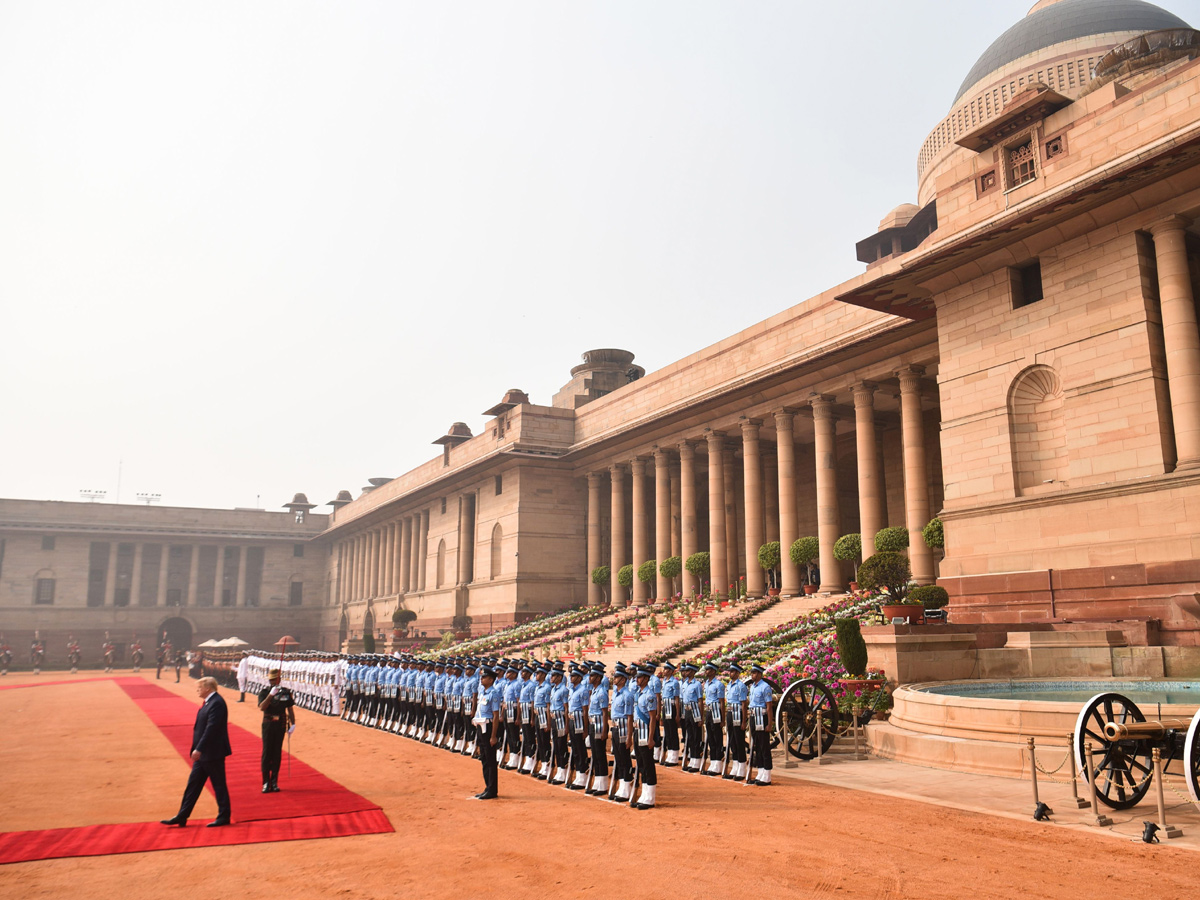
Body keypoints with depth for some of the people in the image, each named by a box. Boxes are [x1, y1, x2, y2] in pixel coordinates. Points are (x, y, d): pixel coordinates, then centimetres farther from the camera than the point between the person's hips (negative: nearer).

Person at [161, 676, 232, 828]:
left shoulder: (216, 703, -19)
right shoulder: (208, 702, 13)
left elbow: (211, 728, -24)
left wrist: (199, 749, -24)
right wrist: (197, 749, 15)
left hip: (212, 753, -10)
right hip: (203, 754, 10)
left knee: (219, 785, 1)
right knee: (193, 784, 12)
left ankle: (224, 817, 11)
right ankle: (182, 817, 19)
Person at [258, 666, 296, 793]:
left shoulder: (286, 692, 4)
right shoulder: (264, 692, -2)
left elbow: (290, 709, 6)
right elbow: (261, 708, -18)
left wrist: (293, 724, -3)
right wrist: (271, 694, -28)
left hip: (281, 725, 2)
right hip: (268, 725, -2)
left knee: (277, 754, 6)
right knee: (267, 753, -2)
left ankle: (274, 782, 14)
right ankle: (266, 782, 5)